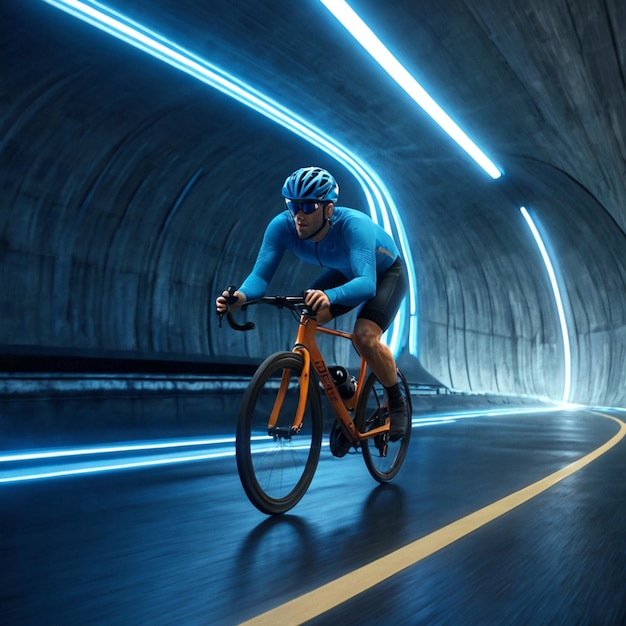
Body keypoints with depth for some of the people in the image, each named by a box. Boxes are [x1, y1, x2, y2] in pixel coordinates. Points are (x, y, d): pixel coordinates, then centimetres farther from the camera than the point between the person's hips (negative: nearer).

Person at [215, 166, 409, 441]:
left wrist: (330, 297, -72)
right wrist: (241, 296, -53)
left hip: (386, 274, -5)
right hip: (345, 272, 5)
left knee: (364, 336, -28)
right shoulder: (282, 226, -27)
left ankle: (397, 403, 0)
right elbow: (260, 274, -30)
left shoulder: (353, 225, -40)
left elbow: (366, 283, -52)